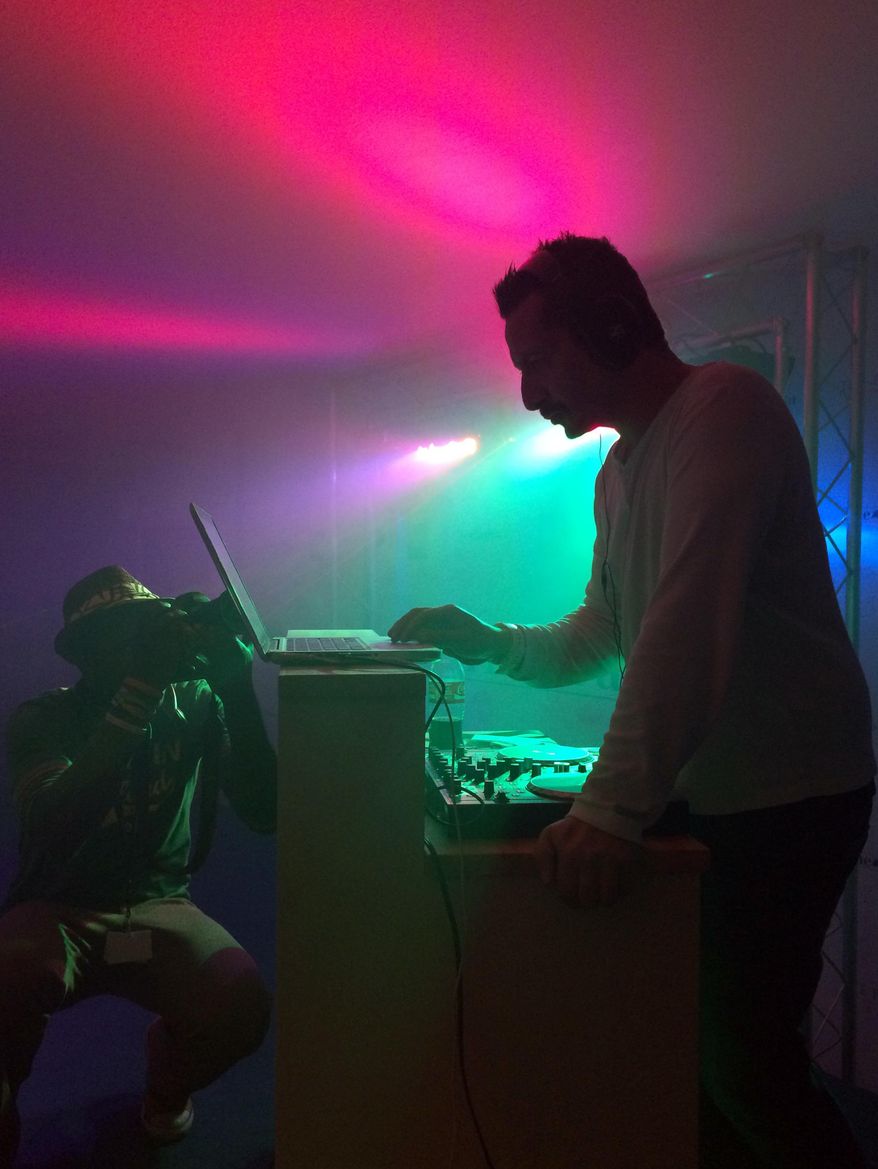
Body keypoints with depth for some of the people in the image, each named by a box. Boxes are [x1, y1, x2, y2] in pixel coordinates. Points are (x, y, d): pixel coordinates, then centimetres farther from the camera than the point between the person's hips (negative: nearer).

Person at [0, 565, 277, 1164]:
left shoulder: (197, 704, -1)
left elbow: (265, 811, -12)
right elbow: (53, 831, -26)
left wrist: (237, 688, -25)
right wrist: (137, 693, -33)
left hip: (159, 907, 1)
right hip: (57, 910, -1)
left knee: (243, 1002, -29)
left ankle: (168, 1082, 10)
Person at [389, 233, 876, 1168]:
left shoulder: (722, 407, -16)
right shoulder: (619, 468, 13)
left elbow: (689, 625, -28)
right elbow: (599, 634, 18)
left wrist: (614, 809, -32)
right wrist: (489, 642, 3)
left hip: (786, 798, -8)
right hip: (704, 792, 8)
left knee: (738, 1054, -2)